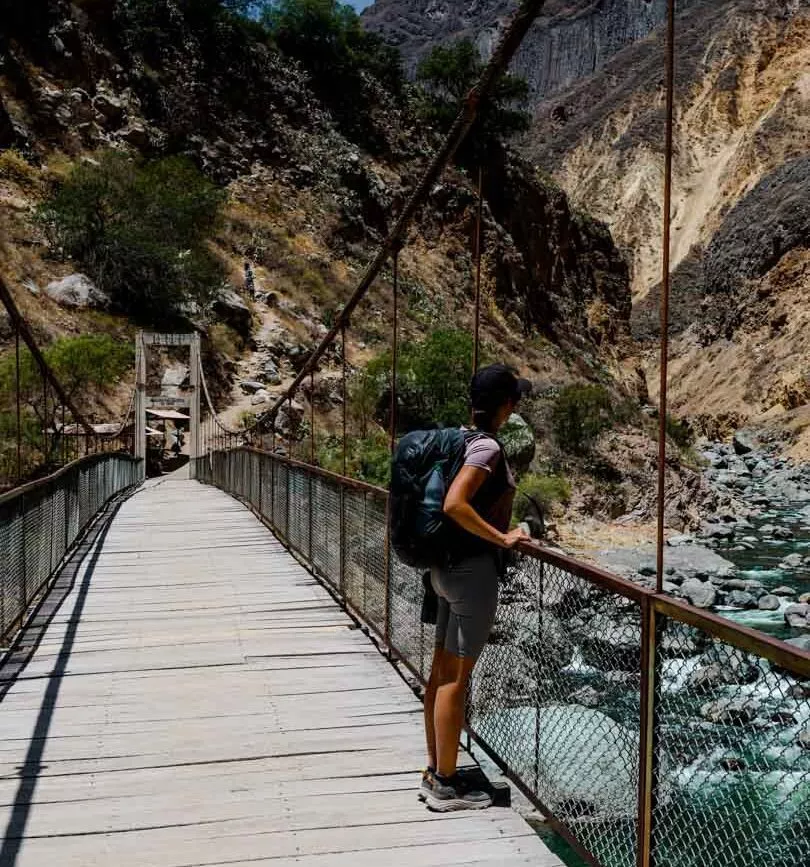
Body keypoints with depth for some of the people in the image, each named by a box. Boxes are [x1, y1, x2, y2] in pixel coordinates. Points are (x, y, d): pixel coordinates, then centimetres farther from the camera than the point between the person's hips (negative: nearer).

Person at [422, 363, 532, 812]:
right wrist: (502, 538, -19)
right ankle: (446, 785, 10)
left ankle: (434, 772, 25)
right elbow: (454, 504, -29)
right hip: (474, 569, -9)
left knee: (442, 670, 14)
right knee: (456, 678, -1)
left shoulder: (464, 440, 10)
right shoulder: (488, 448, -17)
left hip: (447, 566, 9)